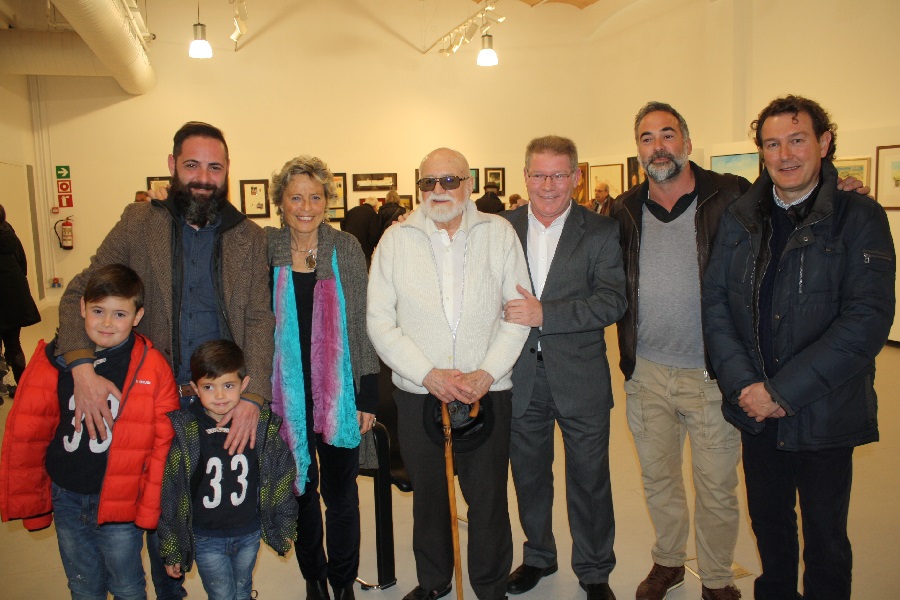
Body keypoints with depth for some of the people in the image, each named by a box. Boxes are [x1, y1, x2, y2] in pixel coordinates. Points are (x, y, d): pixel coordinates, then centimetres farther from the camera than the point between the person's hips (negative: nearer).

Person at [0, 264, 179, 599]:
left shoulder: (152, 367, -13)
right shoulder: (52, 360, -6)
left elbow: (164, 443, -9)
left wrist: (150, 508, -9)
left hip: (121, 500, -3)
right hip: (66, 498, 3)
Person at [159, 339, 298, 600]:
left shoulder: (264, 426, -9)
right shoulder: (182, 432, -14)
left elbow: (283, 478, 2)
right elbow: (167, 495, -8)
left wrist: (285, 527, 7)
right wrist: (171, 549, -4)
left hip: (249, 534, 2)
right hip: (205, 538, -2)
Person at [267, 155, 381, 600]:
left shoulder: (346, 248, -2)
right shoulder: (264, 247, -1)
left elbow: (362, 324, 0)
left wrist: (368, 396, -1)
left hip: (339, 392, -1)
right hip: (286, 393, 1)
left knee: (340, 493, 9)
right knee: (300, 488, 14)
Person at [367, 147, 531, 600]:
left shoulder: (498, 233, 3)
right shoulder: (396, 240, 3)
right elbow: (379, 321, -1)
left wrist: (487, 373, -10)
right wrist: (428, 374, -11)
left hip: (486, 391, 0)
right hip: (418, 393, 1)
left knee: (488, 497, 7)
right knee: (428, 494, 15)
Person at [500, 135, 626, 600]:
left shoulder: (601, 232, -5)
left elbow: (612, 301, -15)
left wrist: (544, 313, -22)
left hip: (580, 379, -2)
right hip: (520, 378, 3)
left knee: (589, 482, 10)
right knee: (529, 477, 19)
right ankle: (538, 556, 42)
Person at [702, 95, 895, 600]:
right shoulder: (740, 219, 3)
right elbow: (715, 303, -1)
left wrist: (784, 391, -20)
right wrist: (744, 384, -13)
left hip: (825, 414, -3)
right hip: (756, 411, 3)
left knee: (825, 537, 13)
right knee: (769, 521, 20)